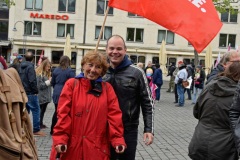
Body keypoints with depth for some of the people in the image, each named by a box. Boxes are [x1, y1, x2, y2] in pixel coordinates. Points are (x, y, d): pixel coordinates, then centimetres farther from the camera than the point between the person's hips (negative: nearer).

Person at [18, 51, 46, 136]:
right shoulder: (30, 66, -16)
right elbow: (32, 81, -22)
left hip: (23, 92, 9)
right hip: (30, 93, -9)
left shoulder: (21, 66, 11)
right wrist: (36, 91, -14)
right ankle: (36, 130, -4)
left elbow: (19, 79, 17)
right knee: (36, 110, -3)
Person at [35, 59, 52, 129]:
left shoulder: (47, 73, 14)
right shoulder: (39, 74, -12)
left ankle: (41, 123, 20)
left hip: (46, 96, 8)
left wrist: (51, 81, 1)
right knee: (41, 110, -2)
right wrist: (48, 81, -16)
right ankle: (39, 124, 6)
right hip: (42, 96, -8)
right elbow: (39, 85, -16)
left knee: (43, 110, 13)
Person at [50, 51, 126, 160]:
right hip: (71, 146, -1)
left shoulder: (107, 88, 6)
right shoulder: (72, 84, 1)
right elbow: (63, 113, -5)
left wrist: (118, 139, -10)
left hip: (97, 148, 1)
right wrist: (60, 138, -13)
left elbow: (114, 115, 1)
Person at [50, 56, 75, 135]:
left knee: (57, 111, 16)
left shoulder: (56, 70, 5)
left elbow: (52, 82, 12)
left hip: (56, 93, 5)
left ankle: (53, 130, 24)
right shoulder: (70, 71, -10)